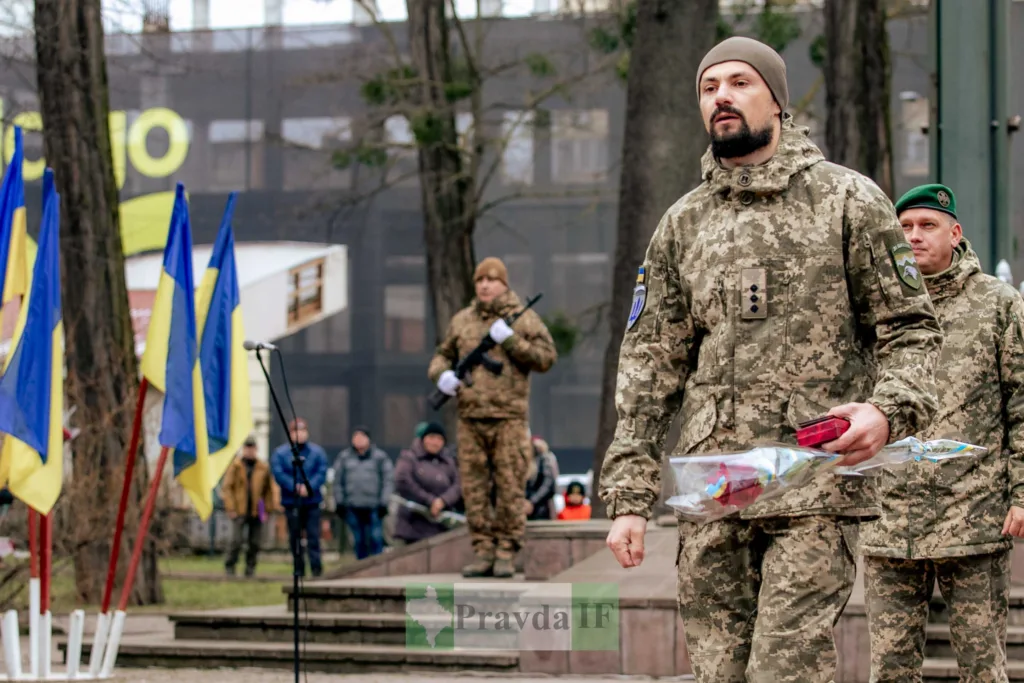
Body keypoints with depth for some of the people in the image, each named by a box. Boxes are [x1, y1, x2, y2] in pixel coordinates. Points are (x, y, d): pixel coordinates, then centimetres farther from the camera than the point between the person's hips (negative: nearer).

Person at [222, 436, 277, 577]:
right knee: (236, 541, -8)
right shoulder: (235, 466, 1)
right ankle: (230, 567, 2)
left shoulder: (263, 468, 8)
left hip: (256, 512, 3)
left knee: (254, 543, 3)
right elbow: (226, 487, -1)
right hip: (239, 511, -3)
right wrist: (230, 508, -8)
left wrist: (268, 509, 6)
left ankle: (250, 568, 13)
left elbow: (268, 489, 13)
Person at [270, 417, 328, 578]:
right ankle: (299, 568, 12)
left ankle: (316, 567, -8)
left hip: (312, 500, 0)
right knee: (295, 536, 5)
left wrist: (309, 487, -17)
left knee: (313, 534, -7)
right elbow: (279, 474, -7)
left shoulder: (317, 451, 6)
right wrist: (295, 487, -18)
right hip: (291, 502, 0)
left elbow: (322, 472, -2)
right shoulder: (280, 453, 2)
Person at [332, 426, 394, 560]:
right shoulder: (344, 457, 12)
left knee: (376, 539, -9)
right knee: (359, 541, 6)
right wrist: (339, 502, 6)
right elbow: (338, 481, 13)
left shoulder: (380, 457, 5)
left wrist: (384, 502, -4)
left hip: (374, 508, -2)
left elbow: (388, 480, 3)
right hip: (353, 508, 2)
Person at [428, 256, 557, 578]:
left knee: (509, 488, -4)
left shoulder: (524, 319, 3)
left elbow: (546, 358, -4)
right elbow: (442, 356, 20)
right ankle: (483, 552, 8)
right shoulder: (462, 321, 13)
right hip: (470, 417, 4)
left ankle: (506, 554, 1)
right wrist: (442, 375, -3)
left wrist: (510, 340, -14)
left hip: (508, 418, -3)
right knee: (474, 489, 3)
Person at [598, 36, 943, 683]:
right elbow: (651, 364, 14)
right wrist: (629, 497, 6)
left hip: (817, 487, -4)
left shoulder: (847, 199, 5)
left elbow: (911, 327, 3)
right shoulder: (683, 224, 16)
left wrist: (887, 411, -18)